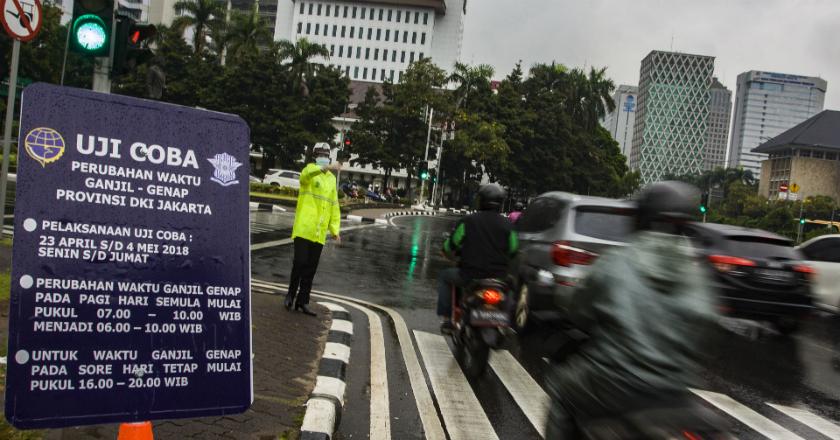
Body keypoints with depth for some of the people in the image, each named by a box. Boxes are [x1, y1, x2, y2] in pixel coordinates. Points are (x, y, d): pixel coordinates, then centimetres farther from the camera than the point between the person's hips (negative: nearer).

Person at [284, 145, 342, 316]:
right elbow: (306, 175, -28)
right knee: (300, 262, -8)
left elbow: (334, 206, 14)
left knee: (311, 268, 6)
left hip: (319, 232, 5)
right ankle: (291, 294, 14)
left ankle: (302, 301, 15)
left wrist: (335, 230, 6)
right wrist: (326, 168, -46)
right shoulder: (310, 169, 0)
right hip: (303, 227, -5)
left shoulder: (332, 179, 14)